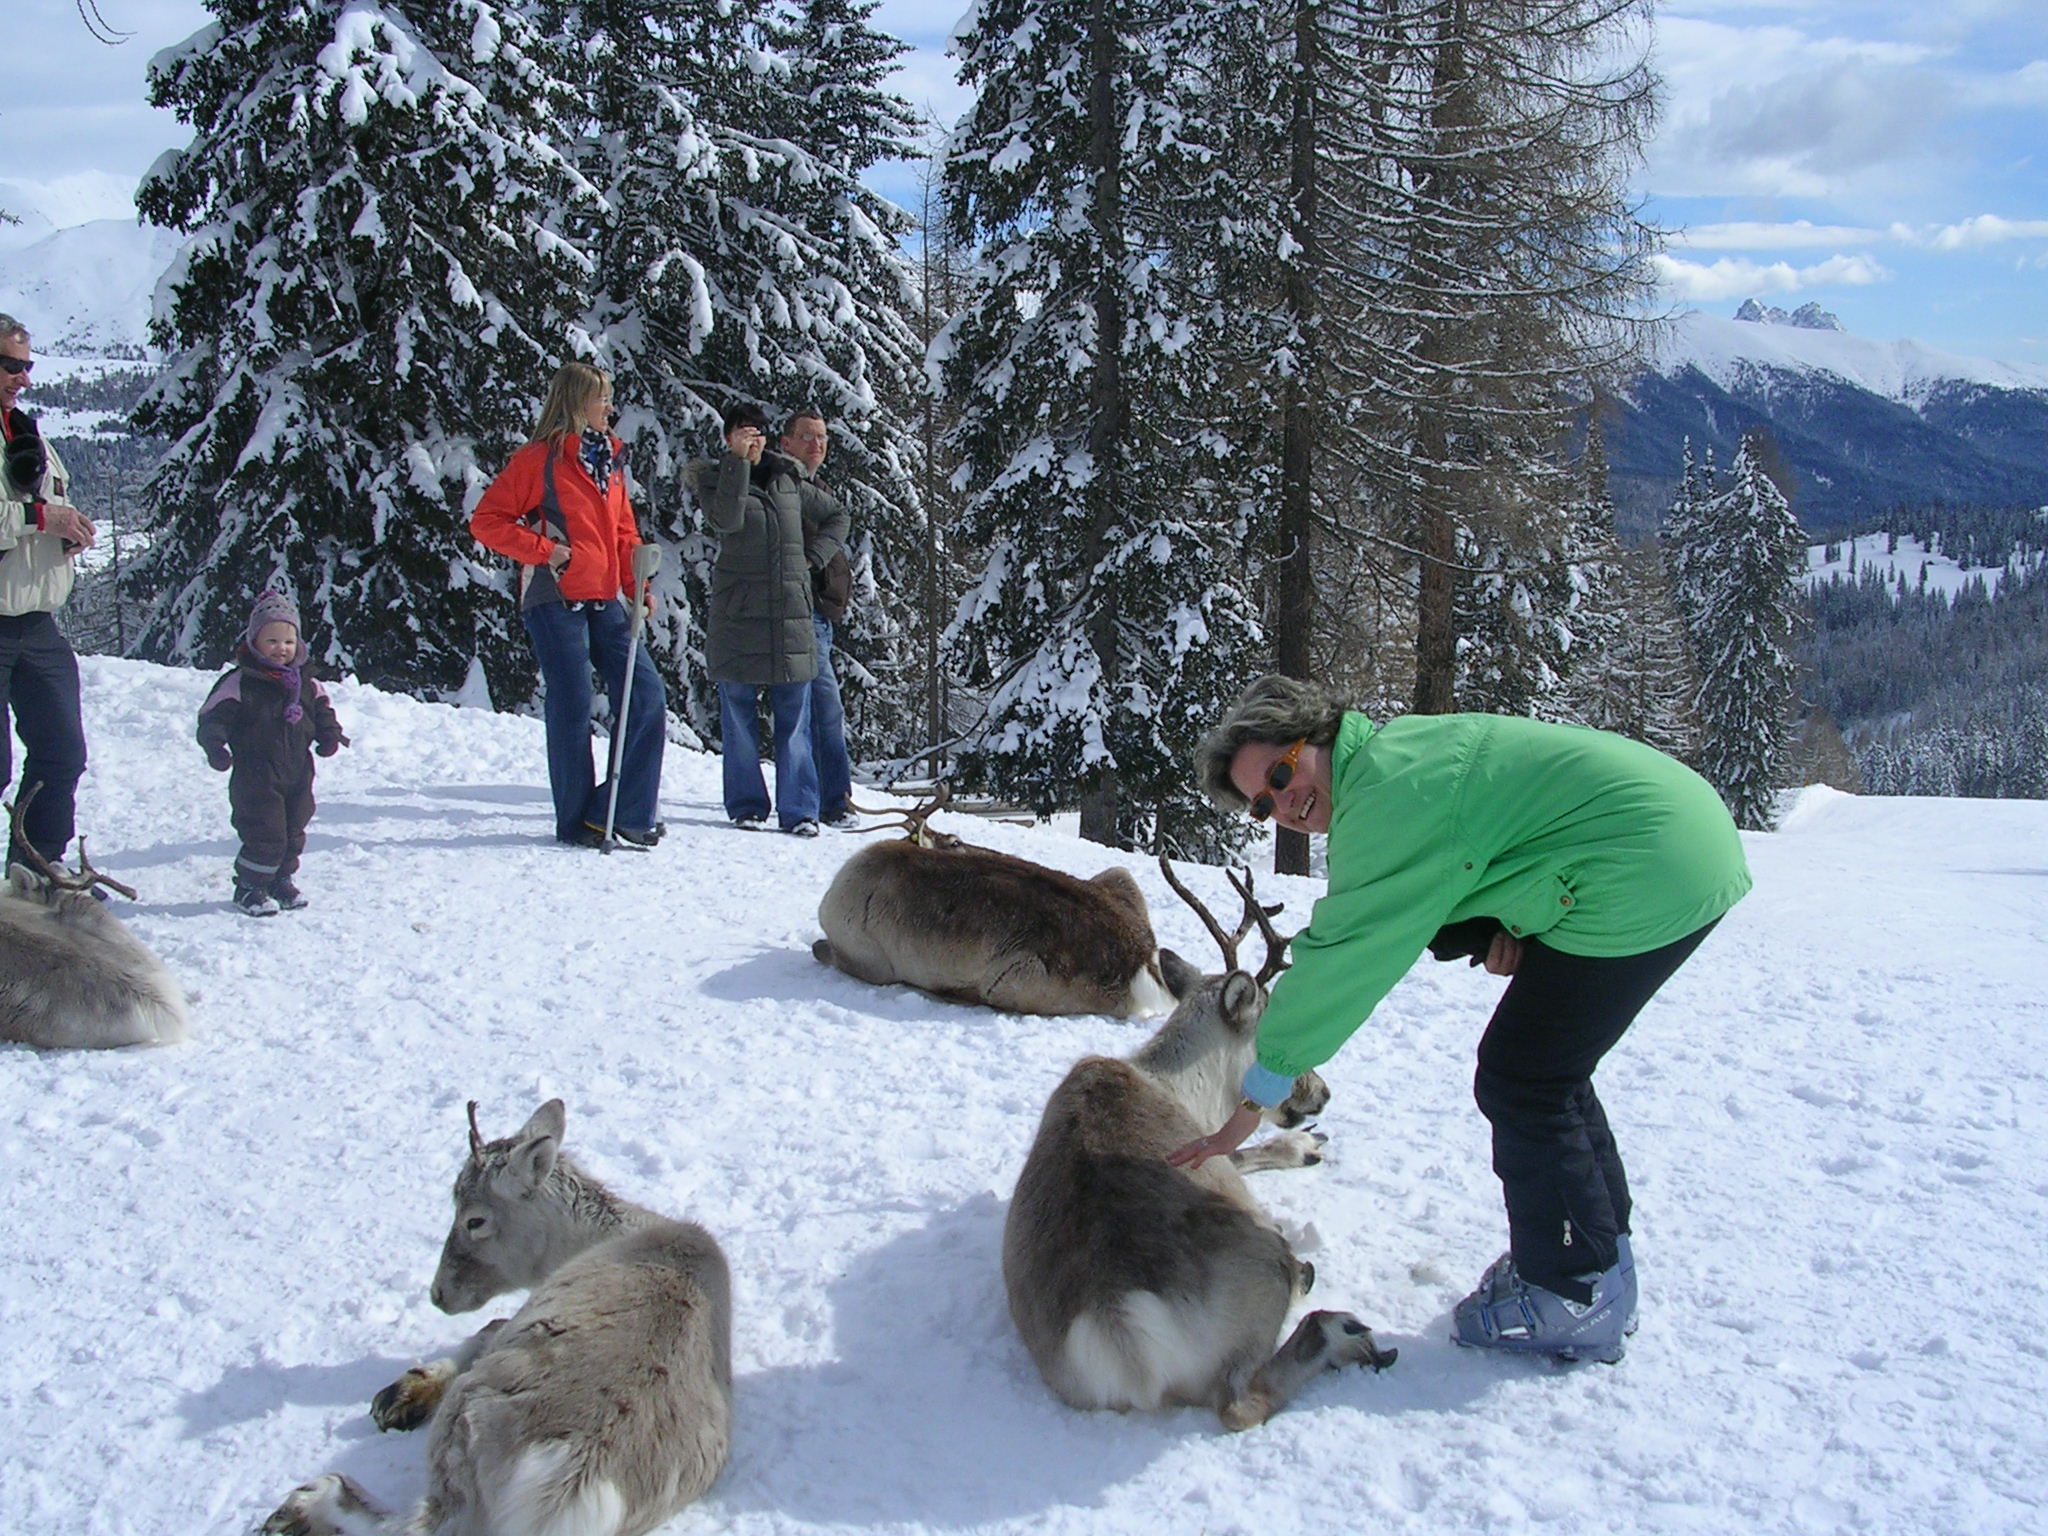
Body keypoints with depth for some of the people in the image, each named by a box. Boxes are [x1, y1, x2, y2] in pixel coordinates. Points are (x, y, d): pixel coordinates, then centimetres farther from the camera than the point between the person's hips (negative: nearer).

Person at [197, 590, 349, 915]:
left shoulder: (306, 684, 9)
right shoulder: (239, 683, -9)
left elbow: (321, 712, 20)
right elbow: (213, 717, -11)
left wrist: (329, 735, 0)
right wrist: (215, 745, -28)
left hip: (298, 775, 6)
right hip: (256, 777, -6)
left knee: (293, 835, 14)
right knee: (265, 836, -8)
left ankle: (281, 881, 31)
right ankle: (248, 887, 10)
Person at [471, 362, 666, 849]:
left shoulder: (610, 459, 15)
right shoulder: (541, 458, -5)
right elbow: (486, 521, -6)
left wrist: (639, 586, 5)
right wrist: (543, 549, -13)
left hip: (604, 601, 7)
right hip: (556, 599, -6)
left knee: (647, 696, -1)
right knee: (572, 708, -2)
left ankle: (628, 811, 8)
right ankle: (576, 822, 10)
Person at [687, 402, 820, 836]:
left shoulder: (788, 476, 14)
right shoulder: (714, 477, 4)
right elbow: (725, 519, -17)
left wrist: (813, 556, 17)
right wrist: (738, 462, -17)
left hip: (791, 610, 2)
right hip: (738, 613, -2)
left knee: (794, 717, 0)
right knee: (739, 715, 2)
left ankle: (798, 809, 3)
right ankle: (747, 806, 11)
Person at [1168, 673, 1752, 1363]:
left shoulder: (1385, 795, -18)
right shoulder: (1398, 747, 11)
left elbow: (1340, 958, -18)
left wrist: (1259, 1092, -13)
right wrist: (1502, 928, -6)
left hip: (1646, 875, -11)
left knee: (1521, 1082, -4)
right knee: (1550, 1067, 19)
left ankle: (1577, 1301, 7)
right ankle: (1603, 1259, 31)